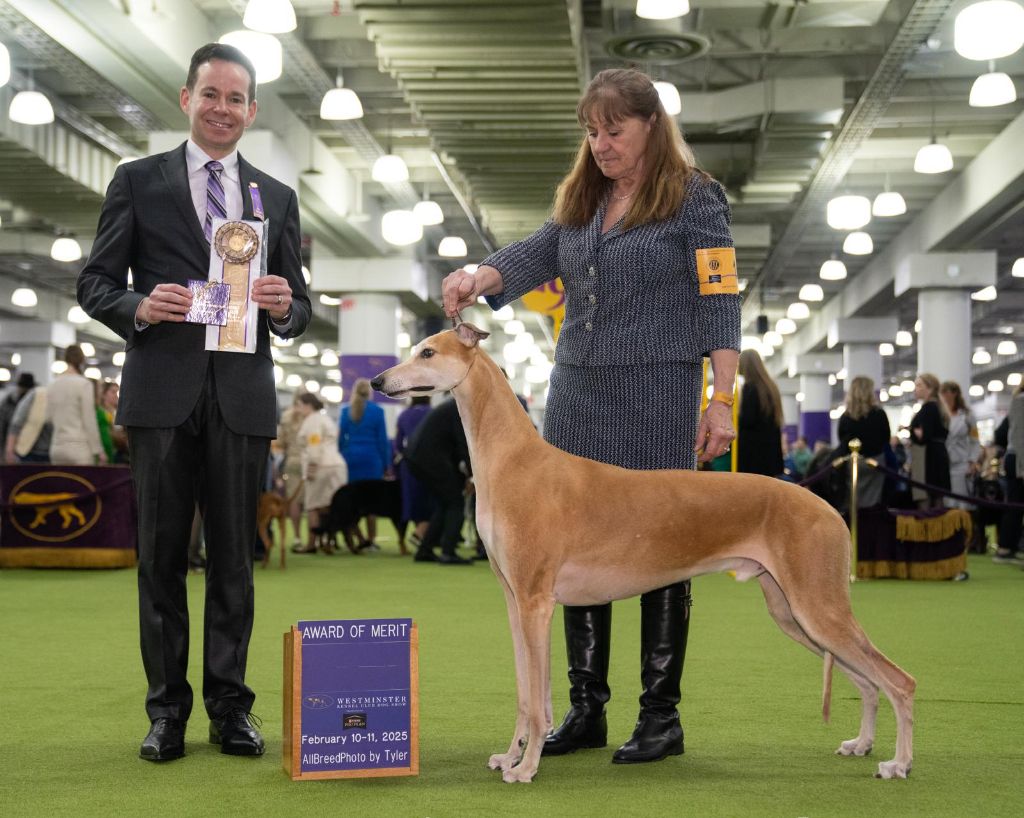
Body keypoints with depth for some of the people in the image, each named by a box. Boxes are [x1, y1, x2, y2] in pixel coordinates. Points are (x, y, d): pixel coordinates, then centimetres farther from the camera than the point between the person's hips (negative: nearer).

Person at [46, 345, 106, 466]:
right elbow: (89, 420, -8)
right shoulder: (84, 384, -7)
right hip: (79, 447, -6)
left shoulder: (54, 384, 9)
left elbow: (49, 417, 13)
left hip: (57, 447, 6)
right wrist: (98, 450, -3)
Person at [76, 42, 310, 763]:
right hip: (163, 392, -1)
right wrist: (139, 308, -15)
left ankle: (230, 706, 13)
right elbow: (95, 282, 5)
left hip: (243, 397, 2)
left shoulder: (277, 198, 15)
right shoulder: (138, 181, 8)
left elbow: (300, 309, 14)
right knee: (162, 554, 3)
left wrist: (285, 306, -9)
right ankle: (167, 709, 11)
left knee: (234, 557, 5)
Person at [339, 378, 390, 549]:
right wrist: (386, 464, 4)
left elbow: (340, 437, 6)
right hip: (371, 458, -2)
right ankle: (371, 539, -3)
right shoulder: (377, 411, -1)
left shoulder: (346, 411, 6)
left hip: (350, 457, 2)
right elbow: (382, 439, -1)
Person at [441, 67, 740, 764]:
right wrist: (479, 278, -18)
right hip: (577, 393, 6)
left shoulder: (693, 198, -2)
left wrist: (722, 400, -13)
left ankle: (661, 715, 8)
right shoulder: (581, 197, 16)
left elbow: (720, 303, -6)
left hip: (659, 394, -6)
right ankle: (587, 708, 16)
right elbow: (537, 255, 2)